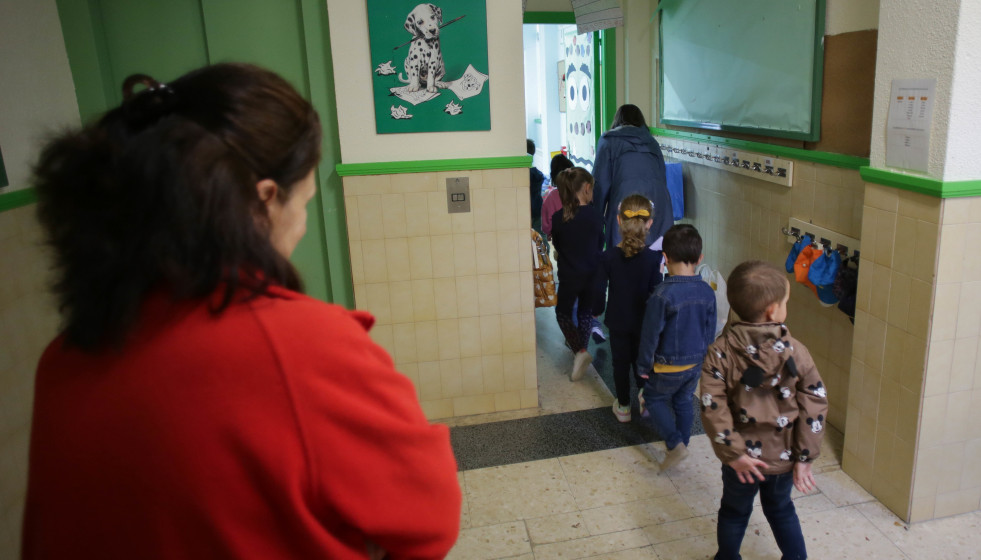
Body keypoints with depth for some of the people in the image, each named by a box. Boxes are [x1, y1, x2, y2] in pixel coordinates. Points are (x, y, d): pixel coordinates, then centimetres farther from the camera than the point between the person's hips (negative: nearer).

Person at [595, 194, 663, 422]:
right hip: (643, 321, 0)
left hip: (618, 321, 0)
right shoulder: (652, 258, -17)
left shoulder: (609, 256, -17)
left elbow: (600, 288, -10)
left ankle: (623, 407, 28)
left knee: (621, 363, 16)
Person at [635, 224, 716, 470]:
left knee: (655, 399, 15)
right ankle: (682, 443, 37)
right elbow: (710, 331, 4)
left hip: (668, 366, -5)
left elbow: (651, 334, -19)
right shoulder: (707, 292, -8)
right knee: (684, 402, 23)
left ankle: (675, 443, 2)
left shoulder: (663, 294, -26)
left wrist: (644, 365, -6)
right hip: (696, 362, 5)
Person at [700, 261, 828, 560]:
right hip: (784, 457, 1)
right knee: (781, 509, 28)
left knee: (734, 512, 23)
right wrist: (805, 457, -6)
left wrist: (733, 453, -13)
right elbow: (814, 406, -13)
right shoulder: (796, 352, -14)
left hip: (744, 458, -1)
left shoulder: (720, 352, -17)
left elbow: (713, 407, -21)